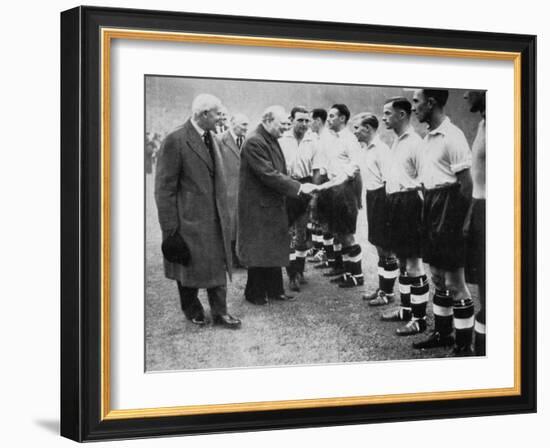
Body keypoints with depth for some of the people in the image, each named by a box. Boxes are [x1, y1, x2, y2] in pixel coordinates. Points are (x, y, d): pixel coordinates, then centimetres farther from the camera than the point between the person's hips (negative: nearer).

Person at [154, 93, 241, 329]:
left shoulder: (211, 139, 9)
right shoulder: (175, 141, -16)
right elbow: (164, 189, -16)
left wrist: (224, 215, 13)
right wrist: (170, 228, -17)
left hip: (215, 218, 7)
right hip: (189, 219, -7)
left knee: (218, 264, 8)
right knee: (190, 264, 9)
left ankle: (219, 312, 18)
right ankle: (192, 310, 28)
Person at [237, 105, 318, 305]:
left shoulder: (272, 141, 11)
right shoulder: (254, 142, -20)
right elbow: (268, 175, -25)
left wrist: (298, 187, 3)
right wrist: (298, 187, -22)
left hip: (273, 205, 9)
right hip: (258, 206, -9)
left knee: (274, 249, 13)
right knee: (258, 251, 1)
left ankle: (274, 290, 21)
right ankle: (255, 293, 13)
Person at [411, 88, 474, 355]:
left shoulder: (451, 137, -16)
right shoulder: (429, 137, 11)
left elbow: (466, 184, -17)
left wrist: (460, 223, -17)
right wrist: (427, 208, 9)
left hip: (448, 206, -9)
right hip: (431, 204, 9)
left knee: (454, 281, -3)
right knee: (437, 276, 18)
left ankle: (464, 345, 5)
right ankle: (442, 333, 30)